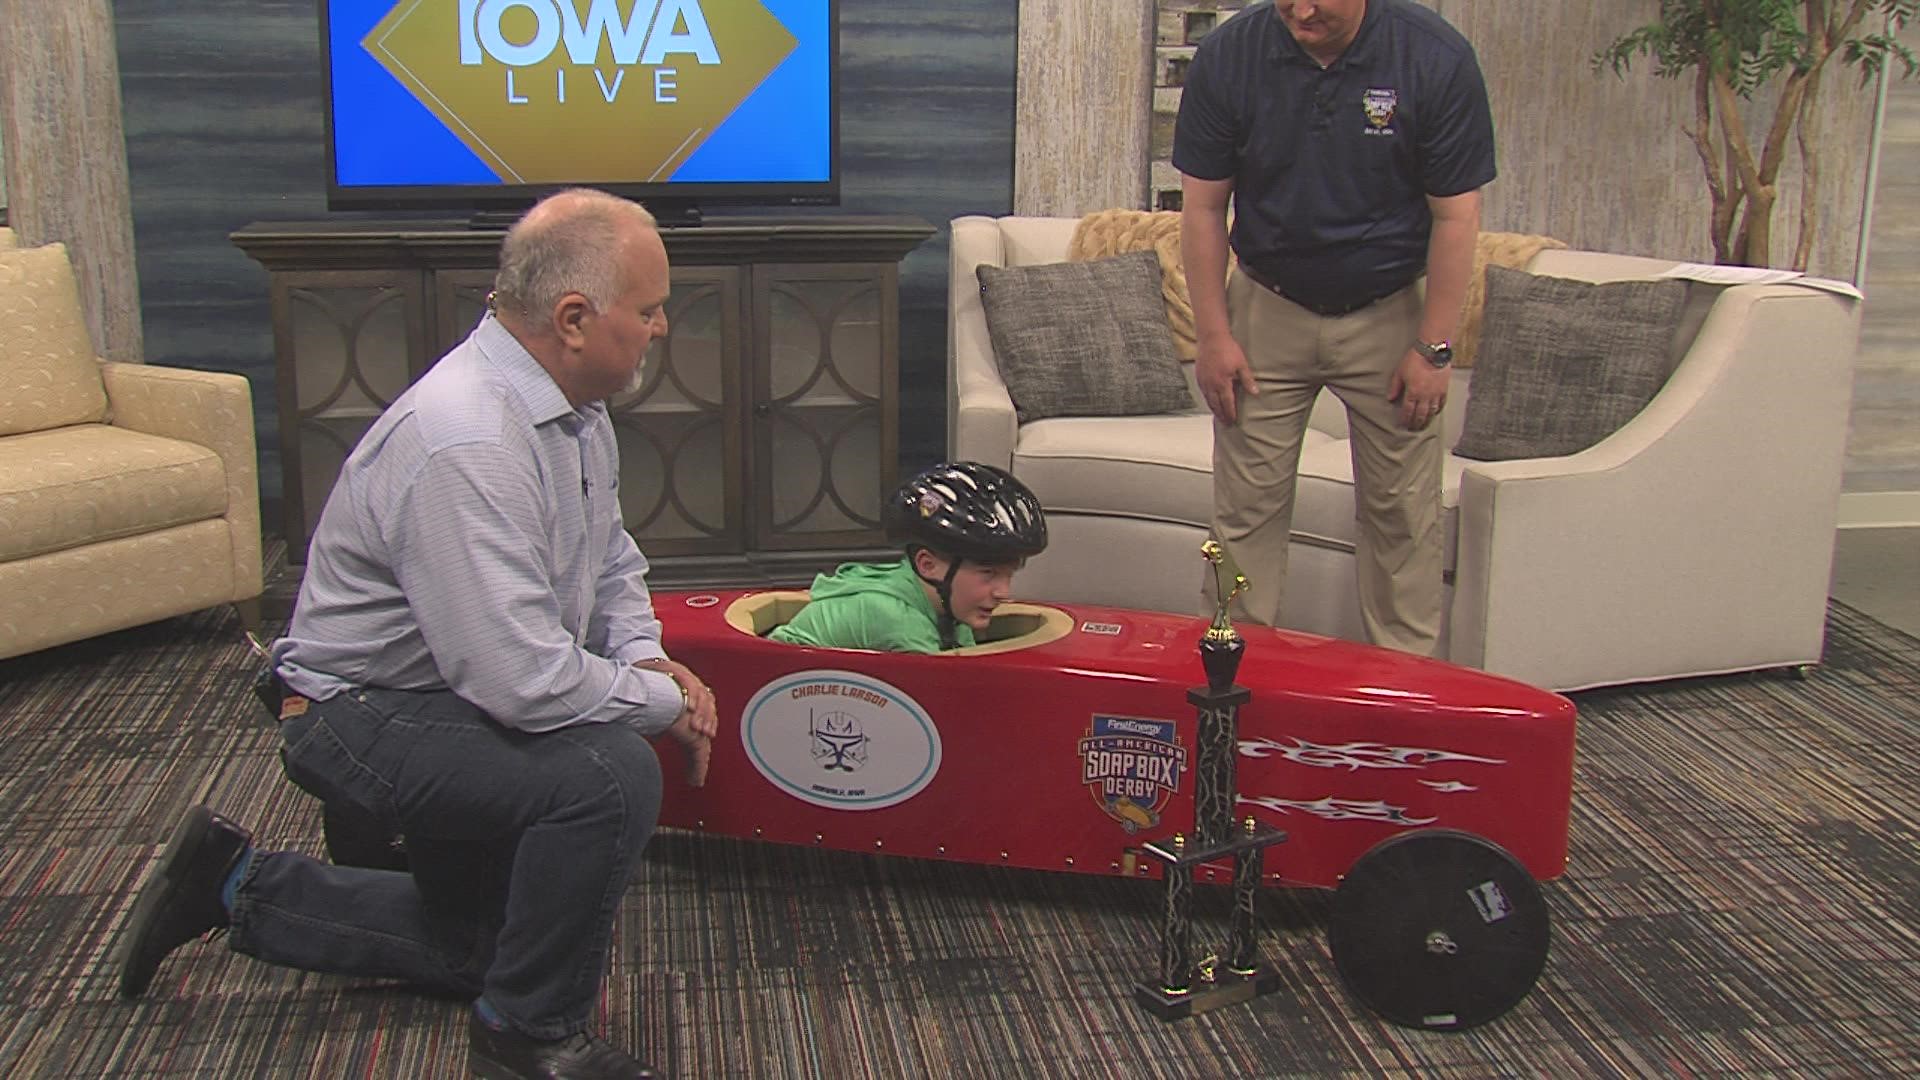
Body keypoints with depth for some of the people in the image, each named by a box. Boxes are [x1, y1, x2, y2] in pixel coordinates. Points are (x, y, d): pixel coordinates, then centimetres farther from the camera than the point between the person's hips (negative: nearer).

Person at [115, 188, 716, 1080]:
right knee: (610, 773, -32)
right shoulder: (464, 446, -33)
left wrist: (645, 656, -4)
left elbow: (609, 555, 15)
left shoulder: (571, 405, -1)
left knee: (479, 946, 22)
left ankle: (240, 886, 33)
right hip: (368, 715, -10)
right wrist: (662, 702, -21)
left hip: (457, 698, 10)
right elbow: (523, 680, -37)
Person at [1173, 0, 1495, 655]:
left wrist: (1433, 348, -11)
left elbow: (1456, 215, -9)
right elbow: (1203, 206, -4)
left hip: (1388, 316, -1)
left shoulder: (1437, 59, -15)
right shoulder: (1226, 56, -11)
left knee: (1402, 509, 5)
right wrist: (1214, 334, -7)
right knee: (1245, 505, 1)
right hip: (1267, 311, 1)